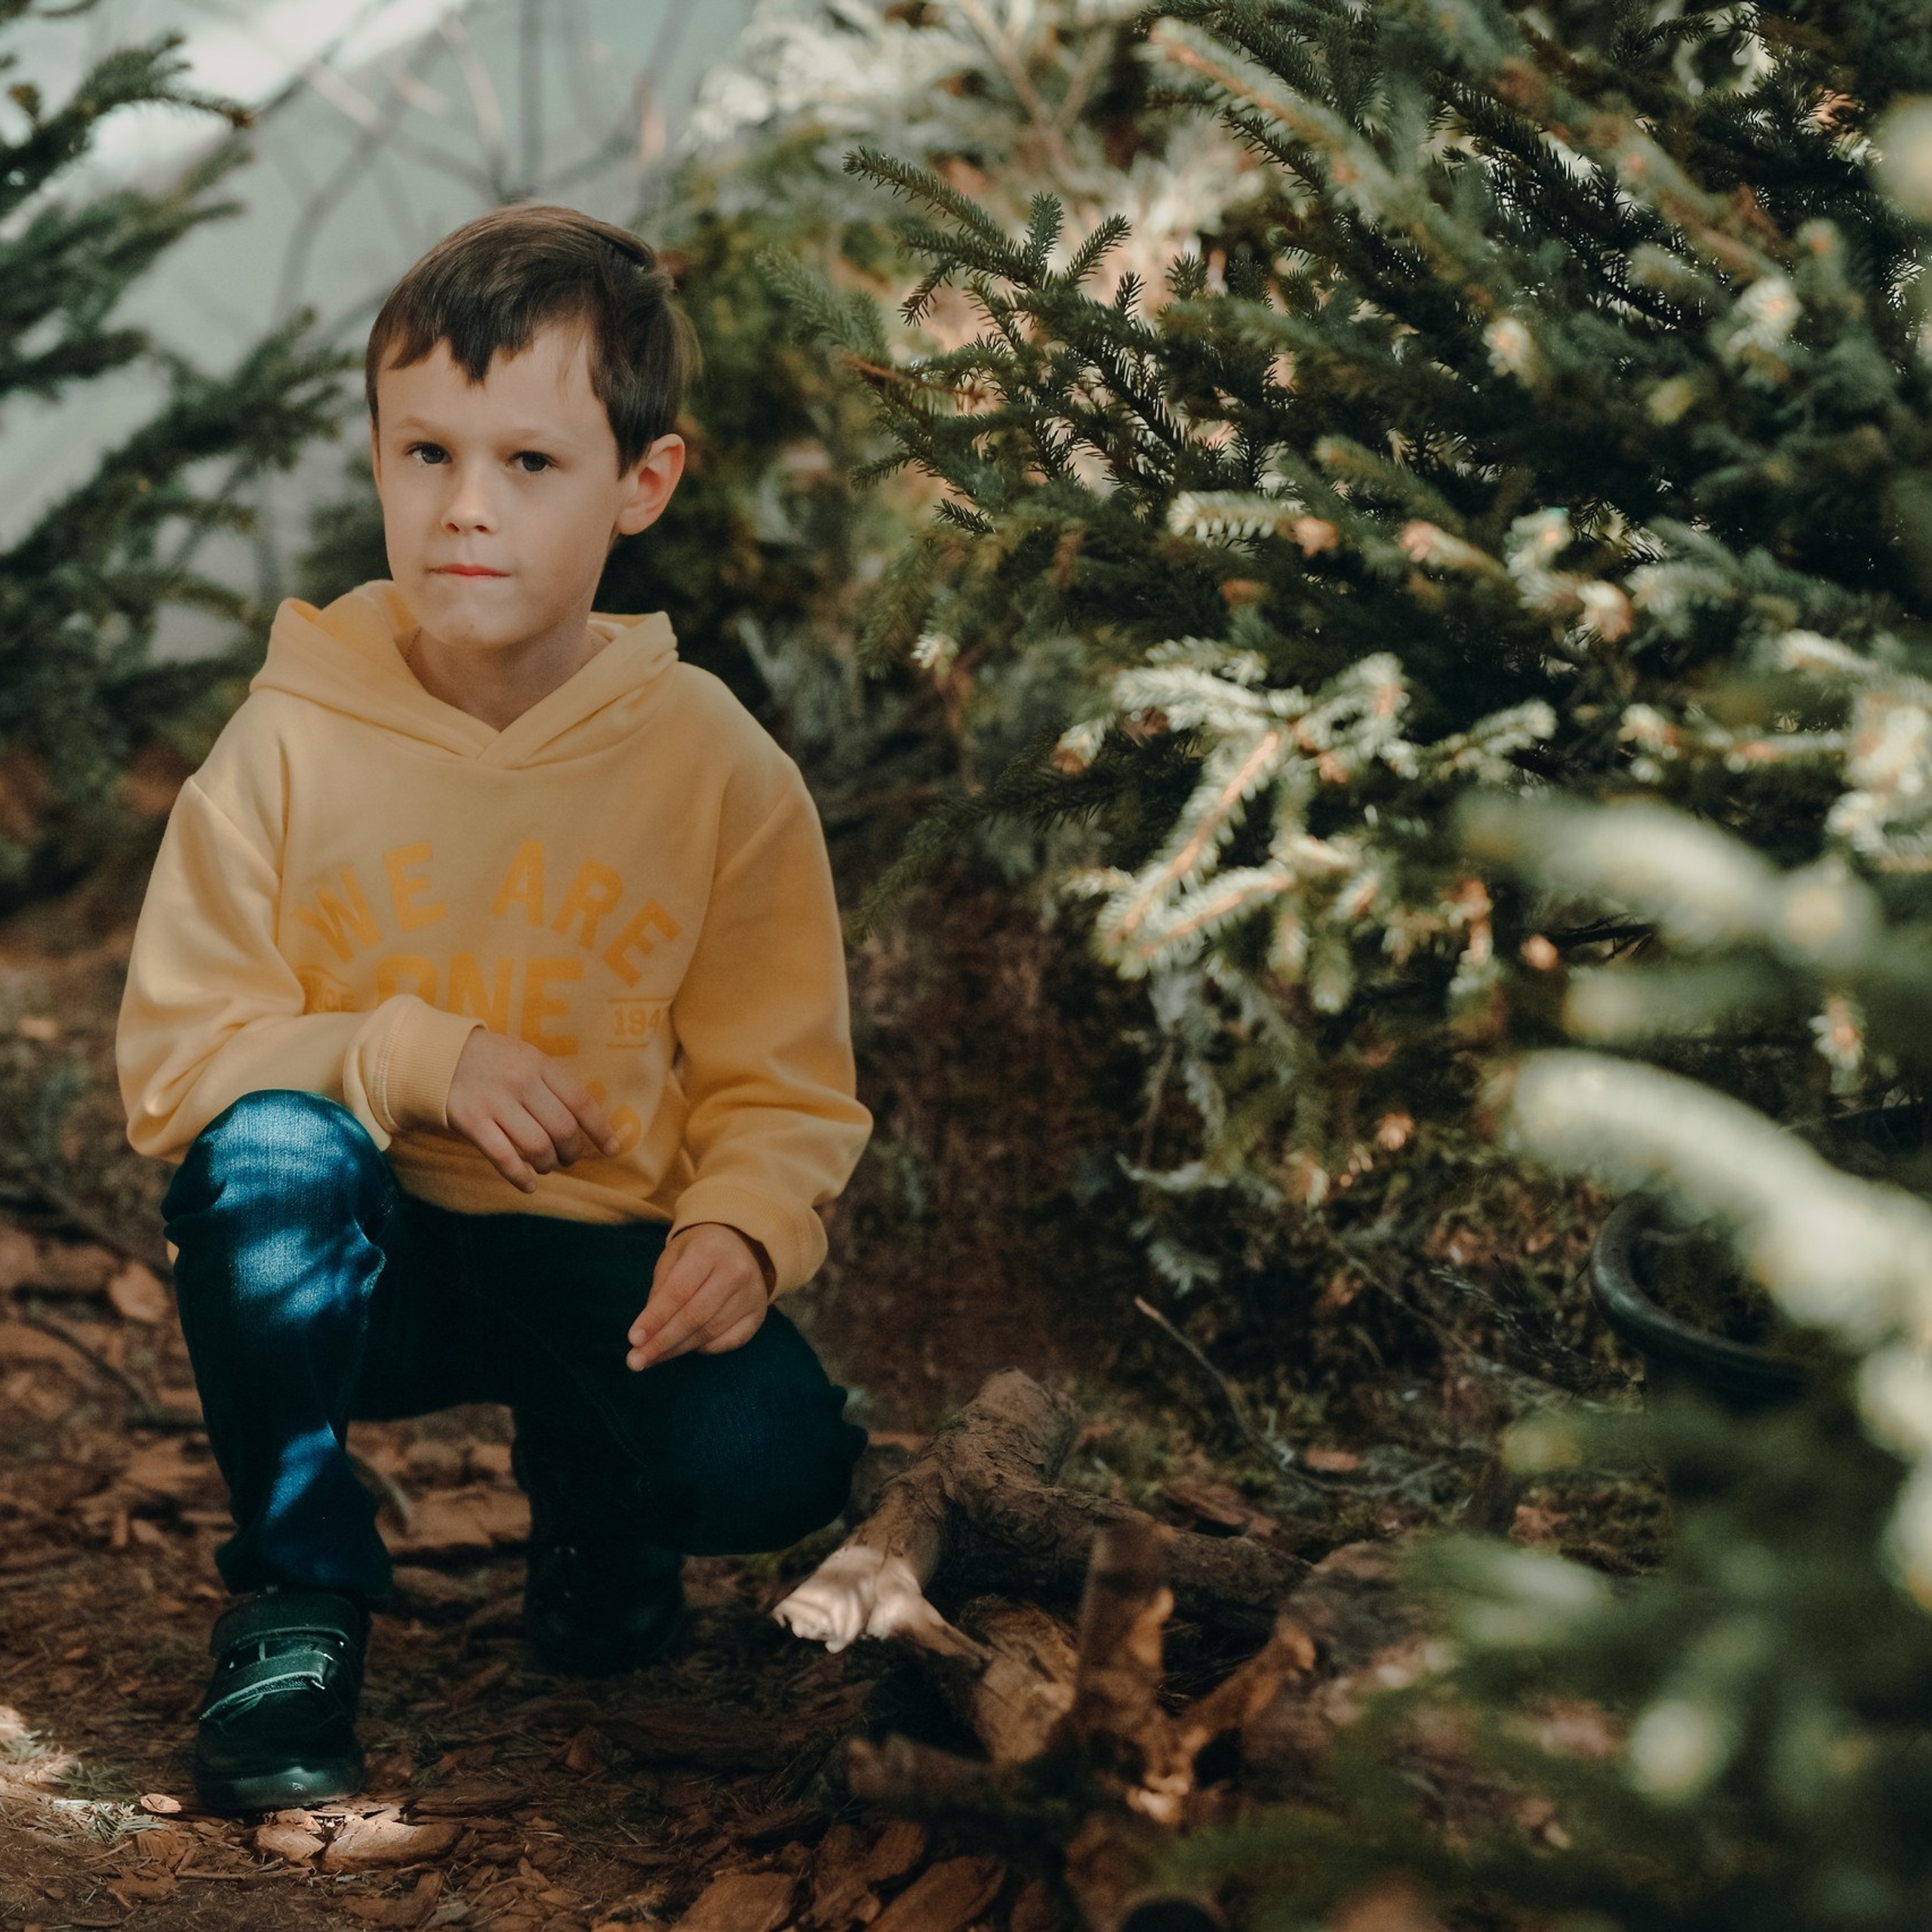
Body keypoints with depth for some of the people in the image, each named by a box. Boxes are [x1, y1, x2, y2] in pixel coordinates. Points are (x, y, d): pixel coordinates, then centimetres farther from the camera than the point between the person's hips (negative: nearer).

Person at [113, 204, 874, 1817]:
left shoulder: (722, 771, -6)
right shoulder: (291, 742, -7)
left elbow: (783, 1081, -2)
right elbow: (174, 1062, -7)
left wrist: (742, 1227, -23)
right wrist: (410, 1056, -21)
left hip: (601, 1258, 0)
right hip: (355, 1260, 0)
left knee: (772, 1459, -27)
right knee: (268, 1149, -34)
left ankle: (592, 1496, 12)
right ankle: (300, 1590, -11)